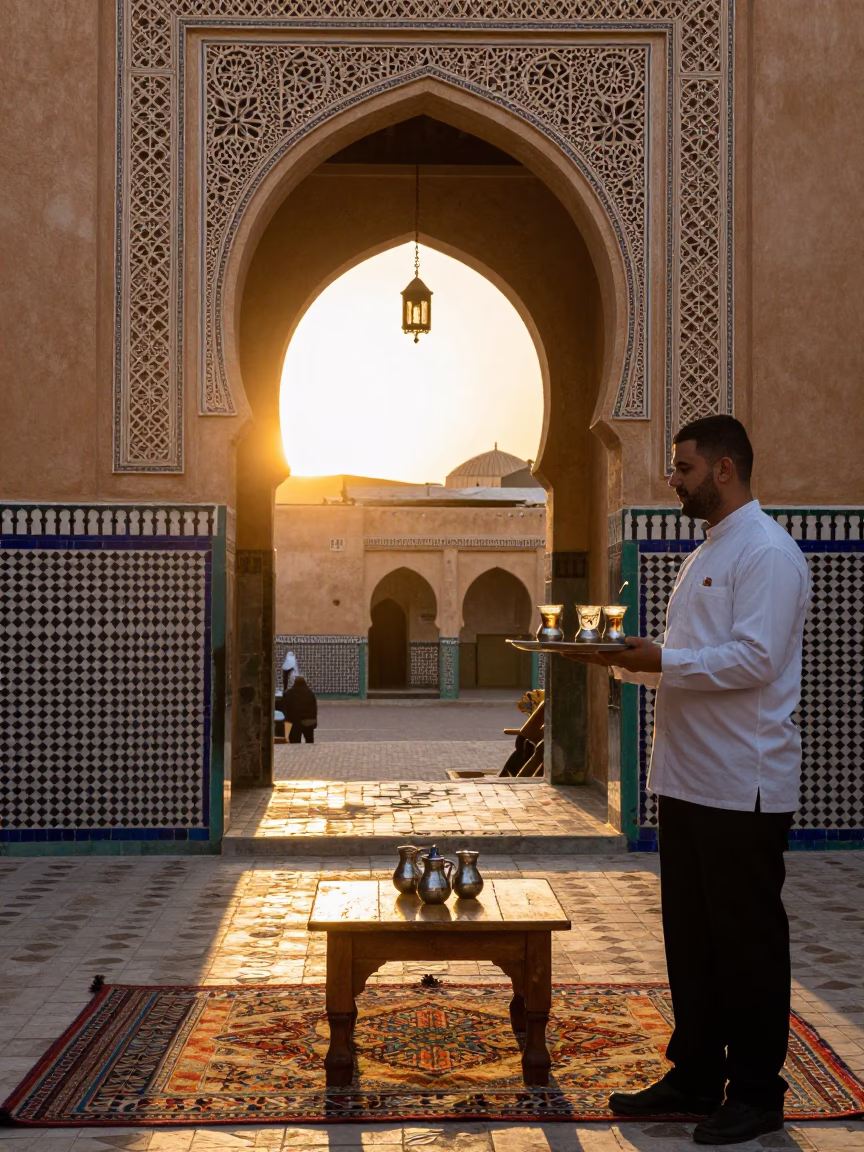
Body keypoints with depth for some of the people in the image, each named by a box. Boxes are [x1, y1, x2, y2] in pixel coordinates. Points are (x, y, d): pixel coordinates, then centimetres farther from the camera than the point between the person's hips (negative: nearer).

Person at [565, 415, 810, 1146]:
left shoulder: (767, 552, -12)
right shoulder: (707, 554, 17)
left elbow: (755, 658, -22)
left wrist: (661, 660, -20)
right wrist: (628, 661, 5)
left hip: (743, 784, -9)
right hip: (687, 778, 9)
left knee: (747, 940, 1)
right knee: (690, 935, 15)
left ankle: (756, 1093, 13)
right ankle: (696, 1076, 26)